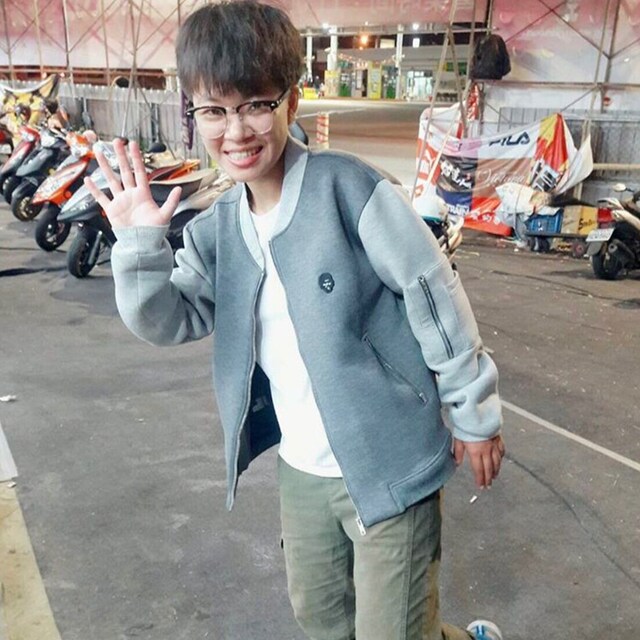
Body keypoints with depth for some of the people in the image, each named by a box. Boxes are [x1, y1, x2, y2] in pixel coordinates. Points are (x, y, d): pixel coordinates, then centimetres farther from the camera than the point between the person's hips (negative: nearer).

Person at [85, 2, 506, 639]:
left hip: (388, 464, -6)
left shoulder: (348, 188, -18)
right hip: (301, 469, 7)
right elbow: (168, 321, 0)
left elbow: (436, 299, -13)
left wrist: (475, 414, -7)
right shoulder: (216, 229, 2)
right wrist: (139, 244, -17)